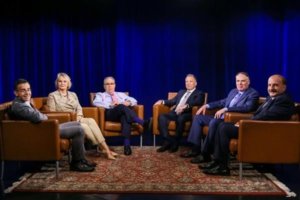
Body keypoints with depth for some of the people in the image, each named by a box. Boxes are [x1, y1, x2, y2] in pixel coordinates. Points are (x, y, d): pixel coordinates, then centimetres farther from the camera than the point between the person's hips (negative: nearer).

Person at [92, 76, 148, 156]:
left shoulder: (121, 94, 33)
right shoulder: (100, 95, 23)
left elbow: (134, 101, 22)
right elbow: (96, 102, -2)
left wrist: (128, 102, -3)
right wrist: (111, 105, -13)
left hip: (124, 113, 2)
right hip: (110, 113, -2)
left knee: (125, 117, -38)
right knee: (122, 107, -35)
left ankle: (127, 144, -50)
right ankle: (142, 123, -43)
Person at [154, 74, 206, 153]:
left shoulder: (199, 93, 12)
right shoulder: (181, 92, 31)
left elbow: (198, 103, -9)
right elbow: (173, 101, 26)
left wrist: (186, 106, -27)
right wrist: (162, 101, 6)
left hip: (187, 114, -5)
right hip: (175, 113, 6)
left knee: (180, 118, -39)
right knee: (161, 117, -21)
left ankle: (175, 143, -23)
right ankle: (168, 140, -21)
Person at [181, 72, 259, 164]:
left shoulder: (253, 94, -6)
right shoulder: (233, 91, 19)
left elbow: (248, 107, -24)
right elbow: (223, 102, 28)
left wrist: (225, 109, -29)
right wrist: (206, 105, 13)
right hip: (222, 118, 9)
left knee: (214, 122, -35)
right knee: (198, 117, 5)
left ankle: (205, 154, -24)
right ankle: (195, 149, 3)